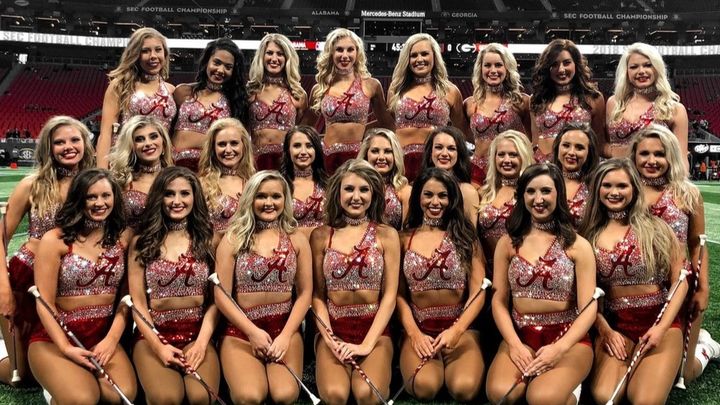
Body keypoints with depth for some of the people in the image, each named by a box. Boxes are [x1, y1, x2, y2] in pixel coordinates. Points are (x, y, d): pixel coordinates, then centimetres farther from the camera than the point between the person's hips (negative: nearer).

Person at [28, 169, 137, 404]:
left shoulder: (123, 237, 5)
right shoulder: (55, 240, -4)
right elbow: (44, 303, -7)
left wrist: (112, 339, -10)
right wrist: (66, 348, -18)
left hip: (104, 338, 3)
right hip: (54, 339, -3)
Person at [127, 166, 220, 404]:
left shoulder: (208, 240, 8)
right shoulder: (141, 242, 8)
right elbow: (137, 302, 3)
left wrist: (202, 342, -11)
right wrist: (158, 346, -12)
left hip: (197, 334, 0)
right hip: (153, 335, 0)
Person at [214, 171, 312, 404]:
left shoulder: (297, 240, 9)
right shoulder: (233, 239, 4)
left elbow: (305, 293, 6)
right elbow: (221, 295, 0)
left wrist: (286, 335, -7)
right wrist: (253, 331, -10)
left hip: (285, 329, 1)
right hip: (241, 331, -1)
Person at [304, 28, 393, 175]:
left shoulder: (371, 85, 0)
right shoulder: (319, 89, 6)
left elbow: (386, 125, 12)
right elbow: (306, 127, 19)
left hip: (360, 156, -1)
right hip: (329, 157, 2)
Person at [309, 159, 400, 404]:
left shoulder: (386, 235, 4)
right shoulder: (321, 236, 6)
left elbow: (390, 296, 0)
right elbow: (317, 294, 6)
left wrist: (367, 344, -10)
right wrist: (330, 339, -9)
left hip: (375, 331, 0)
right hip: (333, 330, 0)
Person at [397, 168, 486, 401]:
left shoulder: (465, 237, 8)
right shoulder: (404, 240, 9)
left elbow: (478, 292, 1)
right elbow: (399, 294, 6)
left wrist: (456, 331, -13)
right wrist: (414, 334, -9)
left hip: (460, 329, 0)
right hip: (418, 331, 0)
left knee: (465, 388, -29)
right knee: (424, 386, -31)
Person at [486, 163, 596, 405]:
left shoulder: (577, 245, 1)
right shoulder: (508, 243, 7)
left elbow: (589, 308, -4)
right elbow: (499, 301, 5)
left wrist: (559, 349, -19)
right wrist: (514, 344, -13)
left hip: (568, 338, -2)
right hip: (520, 336, 2)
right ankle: (537, 378, 1)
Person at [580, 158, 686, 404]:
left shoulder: (655, 228, 0)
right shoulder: (588, 234, 4)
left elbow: (680, 281, 0)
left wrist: (661, 328, -10)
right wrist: (605, 330, -6)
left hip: (658, 321, -1)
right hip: (613, 325, 1)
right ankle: (632, 369, 10)